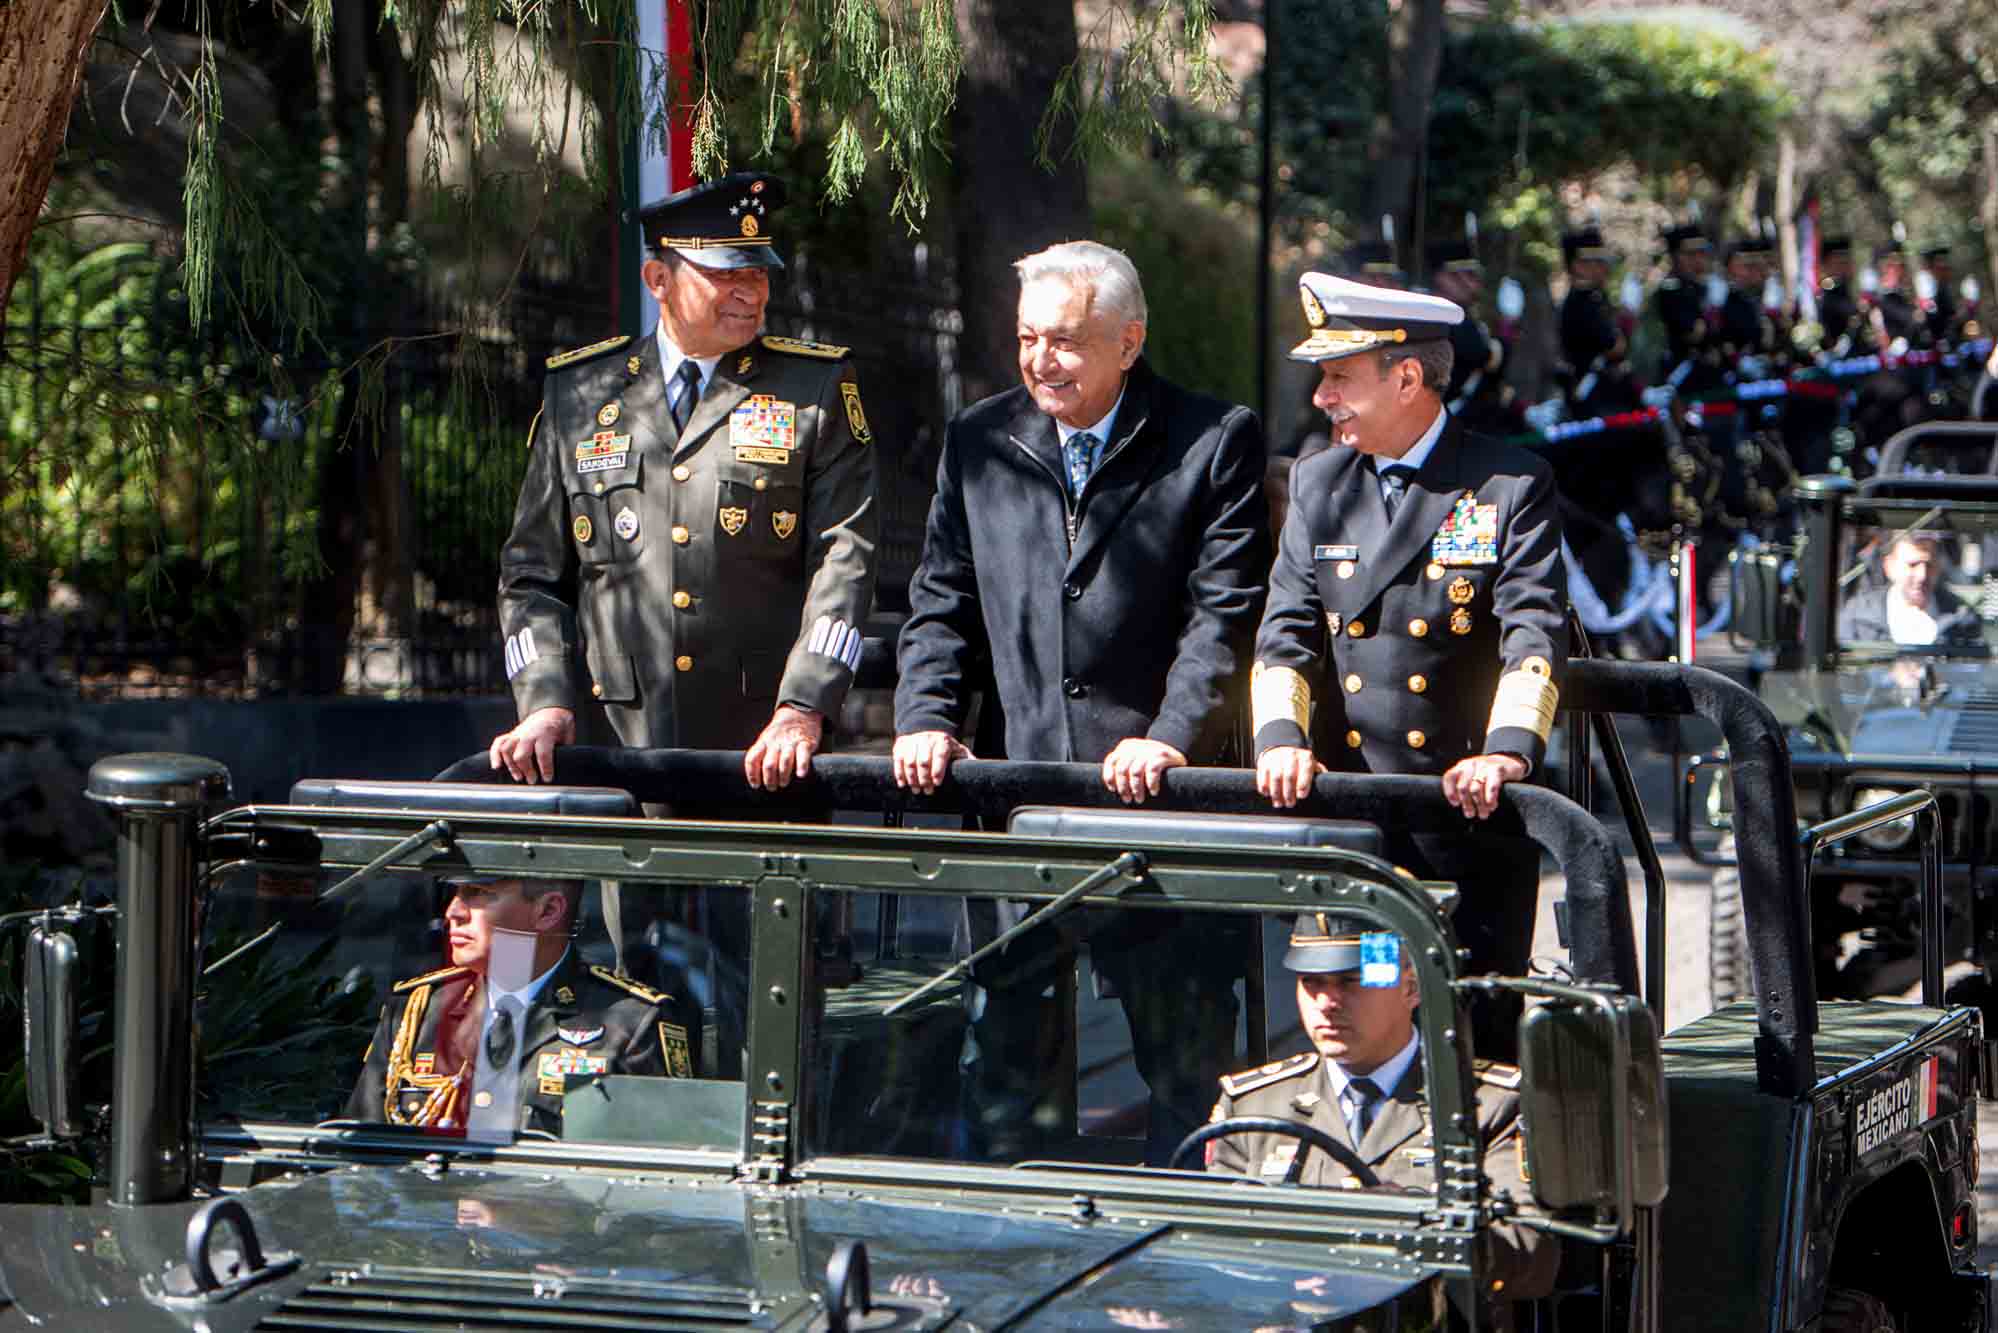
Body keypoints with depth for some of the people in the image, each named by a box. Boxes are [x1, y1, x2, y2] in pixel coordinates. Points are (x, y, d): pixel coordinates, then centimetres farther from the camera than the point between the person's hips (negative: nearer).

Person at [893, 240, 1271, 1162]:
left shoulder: (1214, 441, 0)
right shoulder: (978, 442, 12)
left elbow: (1227, 611, -6)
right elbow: (942, 605, 14)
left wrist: (1168, 740, -16)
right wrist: (925, 720, -1)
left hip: (1161, 785, -3)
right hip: (1016, 778, 3)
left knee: (1183, 1042, 0)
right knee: (994, 1024, 4)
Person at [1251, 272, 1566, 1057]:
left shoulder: (1512, 486, -2)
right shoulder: (1317, 485, 12)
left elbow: (1536, 634, -12)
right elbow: (1287, 632, 6)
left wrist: (1507, 751, -29)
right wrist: (1282, 738, -14)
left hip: (1471, 815, -4)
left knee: (1479, 1035, -1)